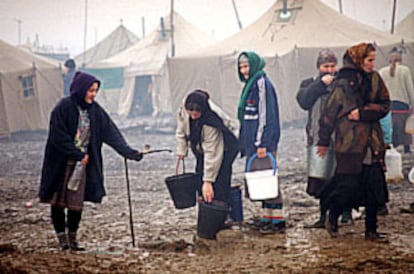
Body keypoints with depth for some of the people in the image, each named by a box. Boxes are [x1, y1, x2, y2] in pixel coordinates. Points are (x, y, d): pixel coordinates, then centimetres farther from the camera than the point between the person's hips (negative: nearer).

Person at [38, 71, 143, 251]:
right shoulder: (63, 108, -12)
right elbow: (59, 137, -15)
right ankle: (62, 239, 10)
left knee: (76, 203, 3)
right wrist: (78, 155, -14)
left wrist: (130, 153, -7)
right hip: (60, 163, -4)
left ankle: (73, 239, 13)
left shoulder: (95, 111, 4)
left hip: (82, 163, 4)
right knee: (58, 202, 1)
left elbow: (111, 133, 0)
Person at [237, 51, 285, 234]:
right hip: (253, 143, 10)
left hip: (263, 142, -10)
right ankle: (267, 217, 15)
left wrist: (262, 142, -20)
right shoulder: (250, 84, 18)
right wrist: (245, 142, 20)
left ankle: (277, 220, -9)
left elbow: (266, 114, -16)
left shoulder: (262, 83, -10)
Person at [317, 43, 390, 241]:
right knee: (348, 186, -5)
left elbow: (384, 106, 5)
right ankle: (332, 218, 19)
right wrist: (323, 141, 1)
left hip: (372, 143, 5)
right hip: (349, 142, -5)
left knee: (374, 187, 4)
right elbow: (329, 112, -2)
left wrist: (363, 112, -11)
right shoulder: (343, 84, -6)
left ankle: (371, 230, 13)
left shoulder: (375, 79, 8)